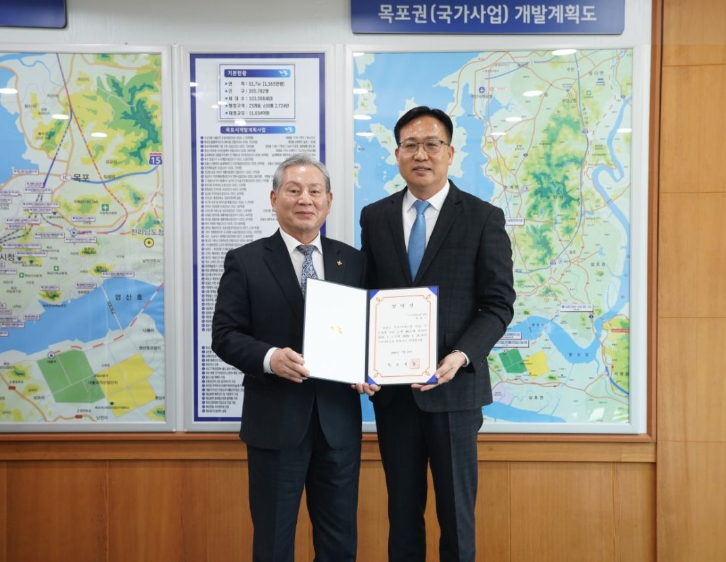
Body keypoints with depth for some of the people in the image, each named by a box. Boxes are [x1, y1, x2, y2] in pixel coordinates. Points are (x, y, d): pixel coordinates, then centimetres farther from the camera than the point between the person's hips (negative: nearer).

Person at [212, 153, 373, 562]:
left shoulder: (353, 261, 7)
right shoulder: (245, 261, -2)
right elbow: (225, 335, -5)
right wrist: (269, 357, -23)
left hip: (339, 420, 3)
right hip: (276, 420, -2)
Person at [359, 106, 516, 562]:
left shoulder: (484, 218, -3)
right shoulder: (375, 216, 7)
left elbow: (499, 304, -5)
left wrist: (460, 357, -20)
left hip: (453, 386, -2)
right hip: (392, 388, 3)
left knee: (457, 510, 10)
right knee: (403, 509, 15)